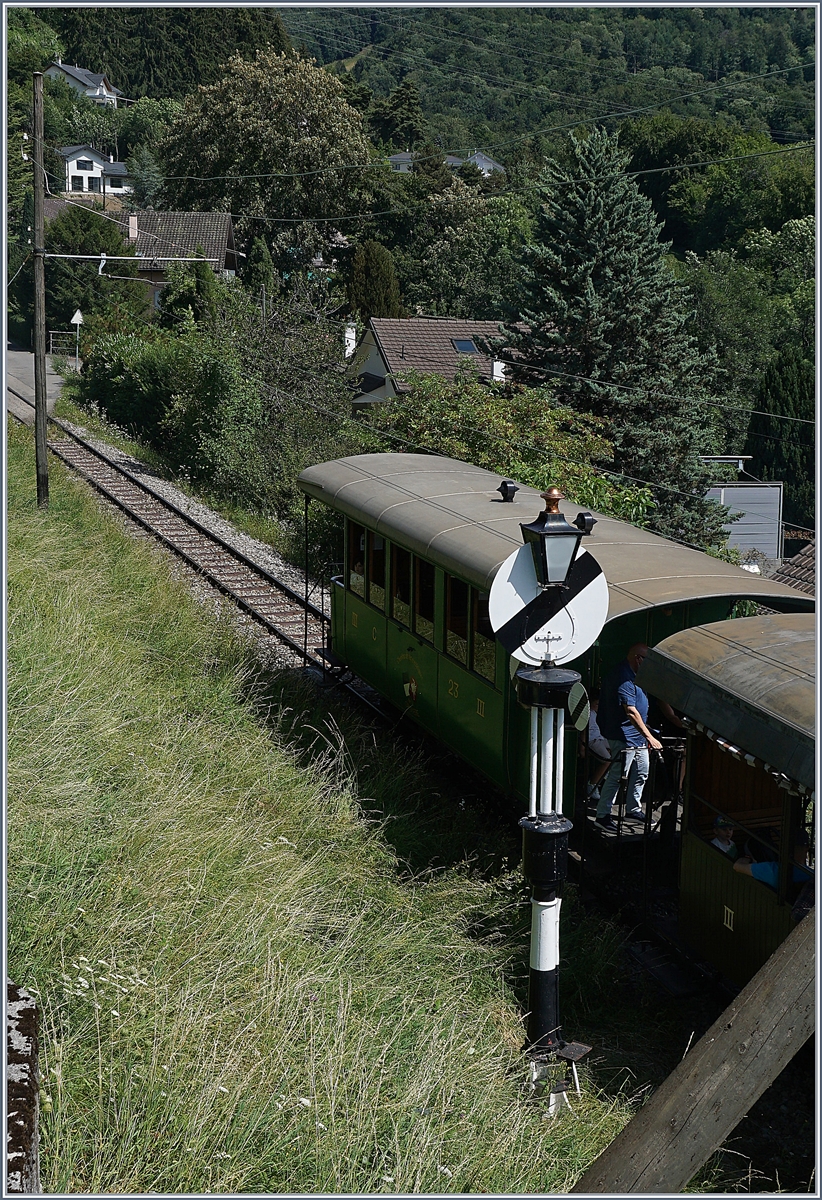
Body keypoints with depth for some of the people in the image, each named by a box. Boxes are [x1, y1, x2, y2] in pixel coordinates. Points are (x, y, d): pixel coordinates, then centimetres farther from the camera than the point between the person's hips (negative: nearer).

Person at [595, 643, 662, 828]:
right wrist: (649, 737, -32)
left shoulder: (631, 676, 12)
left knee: (641, 771, 18)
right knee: (617, 776, -7)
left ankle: (633, 808, 31)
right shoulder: (624, 679, -23)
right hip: (623, 737, -11)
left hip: (637, 737, 11)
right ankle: (602, 814, 0)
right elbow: (631, 712, -30)